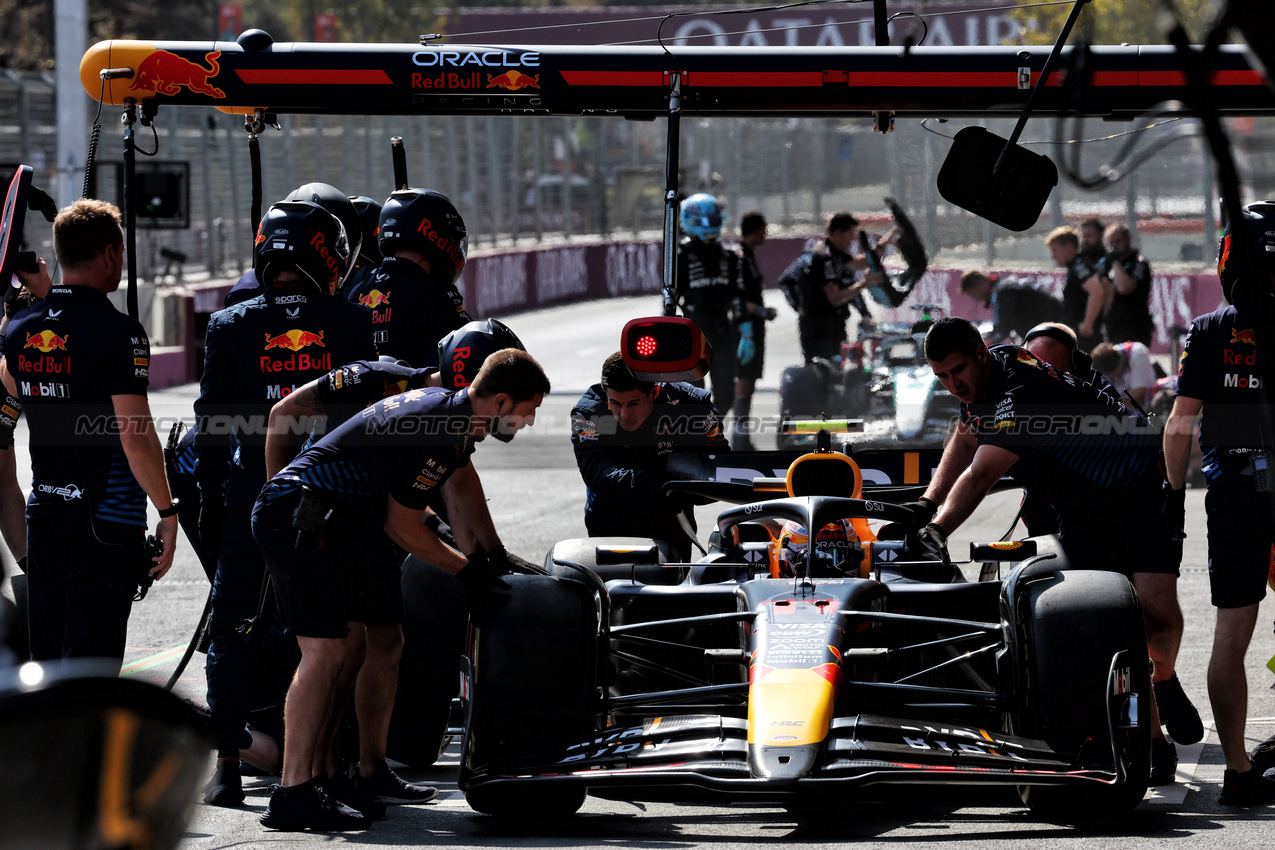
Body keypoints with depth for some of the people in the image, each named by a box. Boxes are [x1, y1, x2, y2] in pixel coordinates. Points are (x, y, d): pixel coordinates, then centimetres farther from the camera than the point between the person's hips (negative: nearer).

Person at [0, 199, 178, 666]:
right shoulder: (118, 331, -14)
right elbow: (135, 437, -18)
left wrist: (38, 297, 26)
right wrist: (167, 512, -9)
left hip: (45, 515, 6)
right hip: (107, 522, -6)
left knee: (46, 660, 14)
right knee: (90, 665, -4)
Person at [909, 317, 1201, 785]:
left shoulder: (1021, 391, -29)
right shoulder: (980, 382, -1)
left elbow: (979, 478, -37)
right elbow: (964, 440, 21)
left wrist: (937, 532, -45)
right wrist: (928, 505, 11)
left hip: (1141, 487, -8)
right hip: (1080, 513, 8)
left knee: (1157, 611, -21)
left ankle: (1164, 680, 12)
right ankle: (1152, 744, -4)